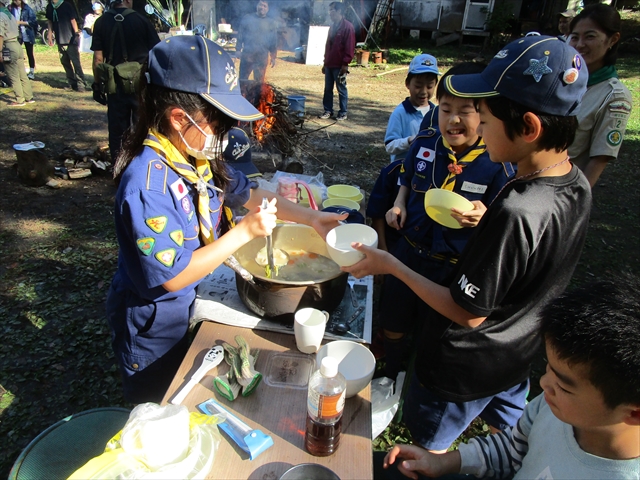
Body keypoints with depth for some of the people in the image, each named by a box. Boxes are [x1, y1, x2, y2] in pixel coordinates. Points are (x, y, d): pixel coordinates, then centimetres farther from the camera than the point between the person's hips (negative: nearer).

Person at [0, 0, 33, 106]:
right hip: (17, 44, 8)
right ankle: (29, 97, 14)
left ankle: (19, 100, 3)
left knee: (13, 77, -1)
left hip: (8, 47, -8)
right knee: (23, 75, 11)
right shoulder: (9, 14, 13)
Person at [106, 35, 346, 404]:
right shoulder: (147, 184, -33)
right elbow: (173, 276, -30)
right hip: (153, 322, -7)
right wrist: (245, 232, -30)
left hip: (191, 304, 8)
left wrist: (310, 218, -4)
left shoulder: (199, 157, -8)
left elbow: (246, 192, 4)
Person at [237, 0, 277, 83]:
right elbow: (240, 35, 9)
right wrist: (239, 49, -1)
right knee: (242, 79, 2)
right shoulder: (247, 18, 9)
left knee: (259, 81, 1)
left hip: (262, 57, 0)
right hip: (247, 54, 0)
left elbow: (274, 41, 9)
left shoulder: (270, 23, 10)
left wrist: (273, 57, 3)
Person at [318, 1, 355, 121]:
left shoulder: (347, 26, -9)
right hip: (329, 64, 8)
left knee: (341, 89, 0)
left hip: (340, 65, -8)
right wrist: (325, 62, 17)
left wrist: (345, 63, -18)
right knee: (328, 89, 9)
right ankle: (328, 111, 18)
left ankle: (343, 113, 8)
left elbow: (350, 47, -14)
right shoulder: (332, 26, 17)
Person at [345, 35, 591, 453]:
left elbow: (468, 313, -27)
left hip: (465, 367, -8)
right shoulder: (578, 184, -10)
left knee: (429, 449, 22)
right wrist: (486, 221, -3)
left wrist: (392, 266, -21)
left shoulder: (514, 214, -37)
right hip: (522, 354, 8)